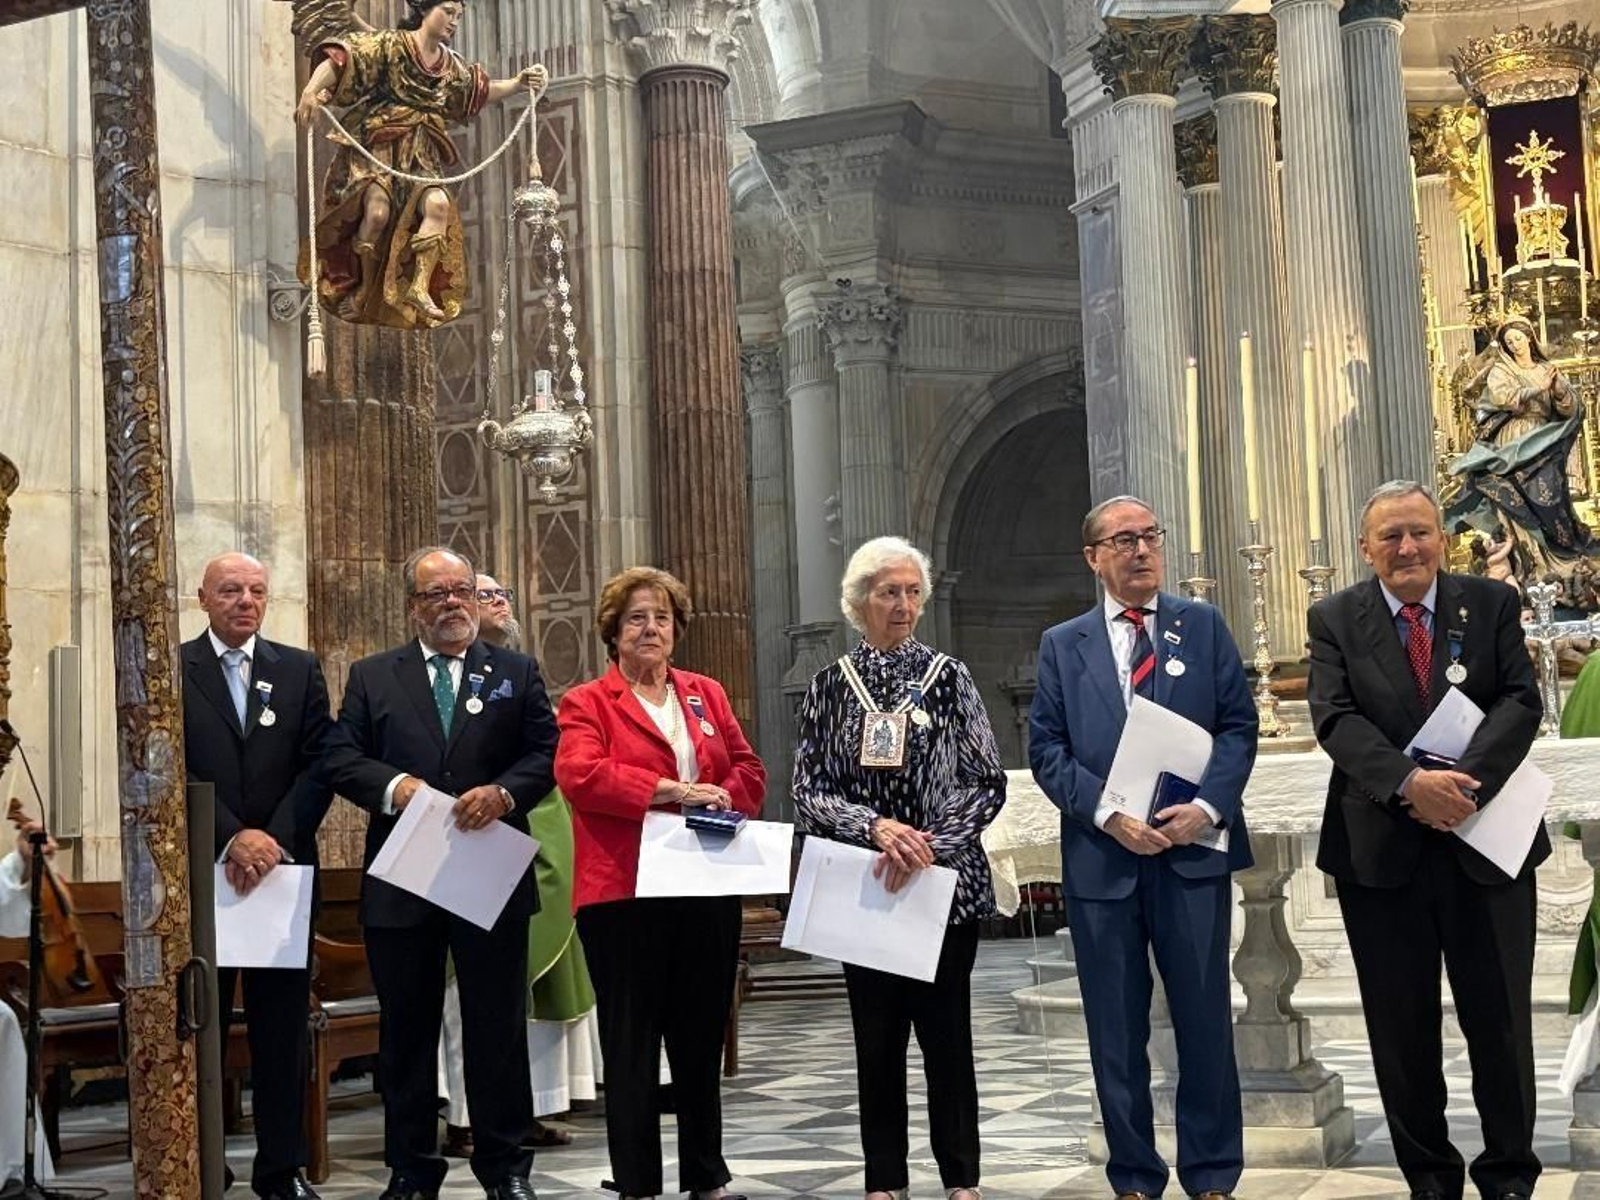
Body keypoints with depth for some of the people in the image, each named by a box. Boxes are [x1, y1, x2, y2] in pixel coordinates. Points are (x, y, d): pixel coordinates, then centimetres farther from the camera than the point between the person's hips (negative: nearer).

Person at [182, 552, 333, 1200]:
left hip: (283, 866, 2)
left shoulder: (300, 669, 10)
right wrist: (232, 839, -16)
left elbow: (320, 764, 2)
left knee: (284, 1029, 5)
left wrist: (273, 841, -11)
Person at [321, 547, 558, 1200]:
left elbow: (546, 753, 1)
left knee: (498, 1025, 5)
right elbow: (340, 759, 0)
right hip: (401, 883, 1)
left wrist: (504, 792, -17)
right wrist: (393, 786, -18)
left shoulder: (516, 673, 8)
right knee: (406, 1029, 8)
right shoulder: (371, 676, 8)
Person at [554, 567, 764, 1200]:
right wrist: (673, 792, -20)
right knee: (631, 1042, 3)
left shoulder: (707, 695, 16)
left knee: (702, 1036, 11)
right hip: (624, 893, -4)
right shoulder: (586, 703, 1)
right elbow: (580, 774, -16)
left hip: (707, 889, 4)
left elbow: (748, 770, 12)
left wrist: (721, 802, -10)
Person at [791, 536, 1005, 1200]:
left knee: (947, 1031, 3)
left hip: (946, 883, -1)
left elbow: (987, 784, -2)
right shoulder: (832, 684, 5)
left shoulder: (948, 677, 2)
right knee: (877, 1035, 7)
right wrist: (876, 828, -16)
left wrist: (928, 844, -15)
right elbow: (809, 791, 0)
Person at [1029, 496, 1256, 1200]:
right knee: (1116, 1029, 5)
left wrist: (1207, 806, -13)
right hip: (1101, 856, 1)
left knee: (1205, 1018, 2)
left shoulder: (1203, 627, 9)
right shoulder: (1062, 646, 9)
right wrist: (1108, 814, -12)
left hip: (1194, 849, 0)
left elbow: (1238, 726, 3)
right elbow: (1046, 750, 2)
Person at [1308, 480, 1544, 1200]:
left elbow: (1520, 701, -6)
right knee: (1402, 1030, 8)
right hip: (1381, 851, 0)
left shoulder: (1492, 605, 4)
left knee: (1501, 1023, 7)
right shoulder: (1335, 620, 2)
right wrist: (1409, 783, -25)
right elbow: (1335, 718, -9)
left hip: (1486, 847, 0)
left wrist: (1468, 780, -22)